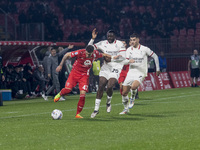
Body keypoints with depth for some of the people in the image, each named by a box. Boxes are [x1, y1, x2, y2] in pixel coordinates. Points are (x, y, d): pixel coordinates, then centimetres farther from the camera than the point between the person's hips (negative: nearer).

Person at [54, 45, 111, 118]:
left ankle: (78, 114, 0)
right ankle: (59, 94, 20)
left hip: (84, 75, 2)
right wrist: (60, 65, -4)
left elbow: (102, 54, 11)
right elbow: (67, 55, -11)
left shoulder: (95, 54, -14)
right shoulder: (80, 52, -24)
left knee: (83, 93, -14)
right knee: (68, 90, -18)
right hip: (75, 73, -2)